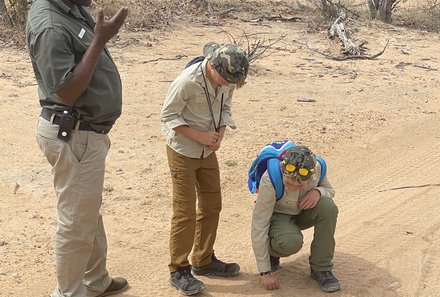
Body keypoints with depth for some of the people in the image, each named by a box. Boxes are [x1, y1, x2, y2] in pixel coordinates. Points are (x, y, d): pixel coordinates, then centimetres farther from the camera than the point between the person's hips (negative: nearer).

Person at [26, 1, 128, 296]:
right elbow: (67, 93, -27)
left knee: (90, 213, 23)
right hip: (73, 136, -10)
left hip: (86, 131, 10)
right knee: (77, 221, 5)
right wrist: (99, 41, -26)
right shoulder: (50, 26, -25)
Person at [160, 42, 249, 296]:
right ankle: (179, 270, 10)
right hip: (183, 152, -7)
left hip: (208, 151, 7)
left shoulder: (228, 80, -8)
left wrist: (220, 132, -12)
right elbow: (168, 116, -20)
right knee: (186, 211, -3)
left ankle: (203, 260, 29)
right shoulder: (188, 81, -27)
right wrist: (200, 137, -24)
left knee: (212, 205, 13)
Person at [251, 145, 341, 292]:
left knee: (328, 208, -28)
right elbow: (258, 226, -29)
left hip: (303, 212, 4)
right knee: (291, 241, -36)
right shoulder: (270, 181, -35)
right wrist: (265, 272, -26)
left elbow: (330, 190, 0)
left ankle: (320, 268, -12)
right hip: (277, 215, -4)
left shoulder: (317, 168, -24)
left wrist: (318, 192, -28)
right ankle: (271, 252, 4)